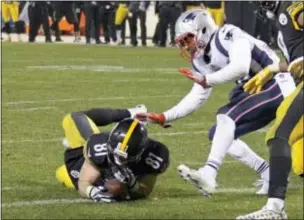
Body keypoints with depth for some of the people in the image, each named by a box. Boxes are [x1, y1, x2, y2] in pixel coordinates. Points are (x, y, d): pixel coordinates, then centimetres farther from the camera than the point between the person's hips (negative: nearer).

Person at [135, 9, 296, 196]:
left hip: (277, 86, -10)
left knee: (227, 117, -25)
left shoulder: (229, 36, -16)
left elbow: (241, 67, -33)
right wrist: (163, 118, 7)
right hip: (255, 91, 10)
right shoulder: (204, 60, 9)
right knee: (219, 135, 8)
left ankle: (208, 175, -33)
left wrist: (206, 80, -30)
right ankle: (269, 174, 10)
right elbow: (197, 98, 13)